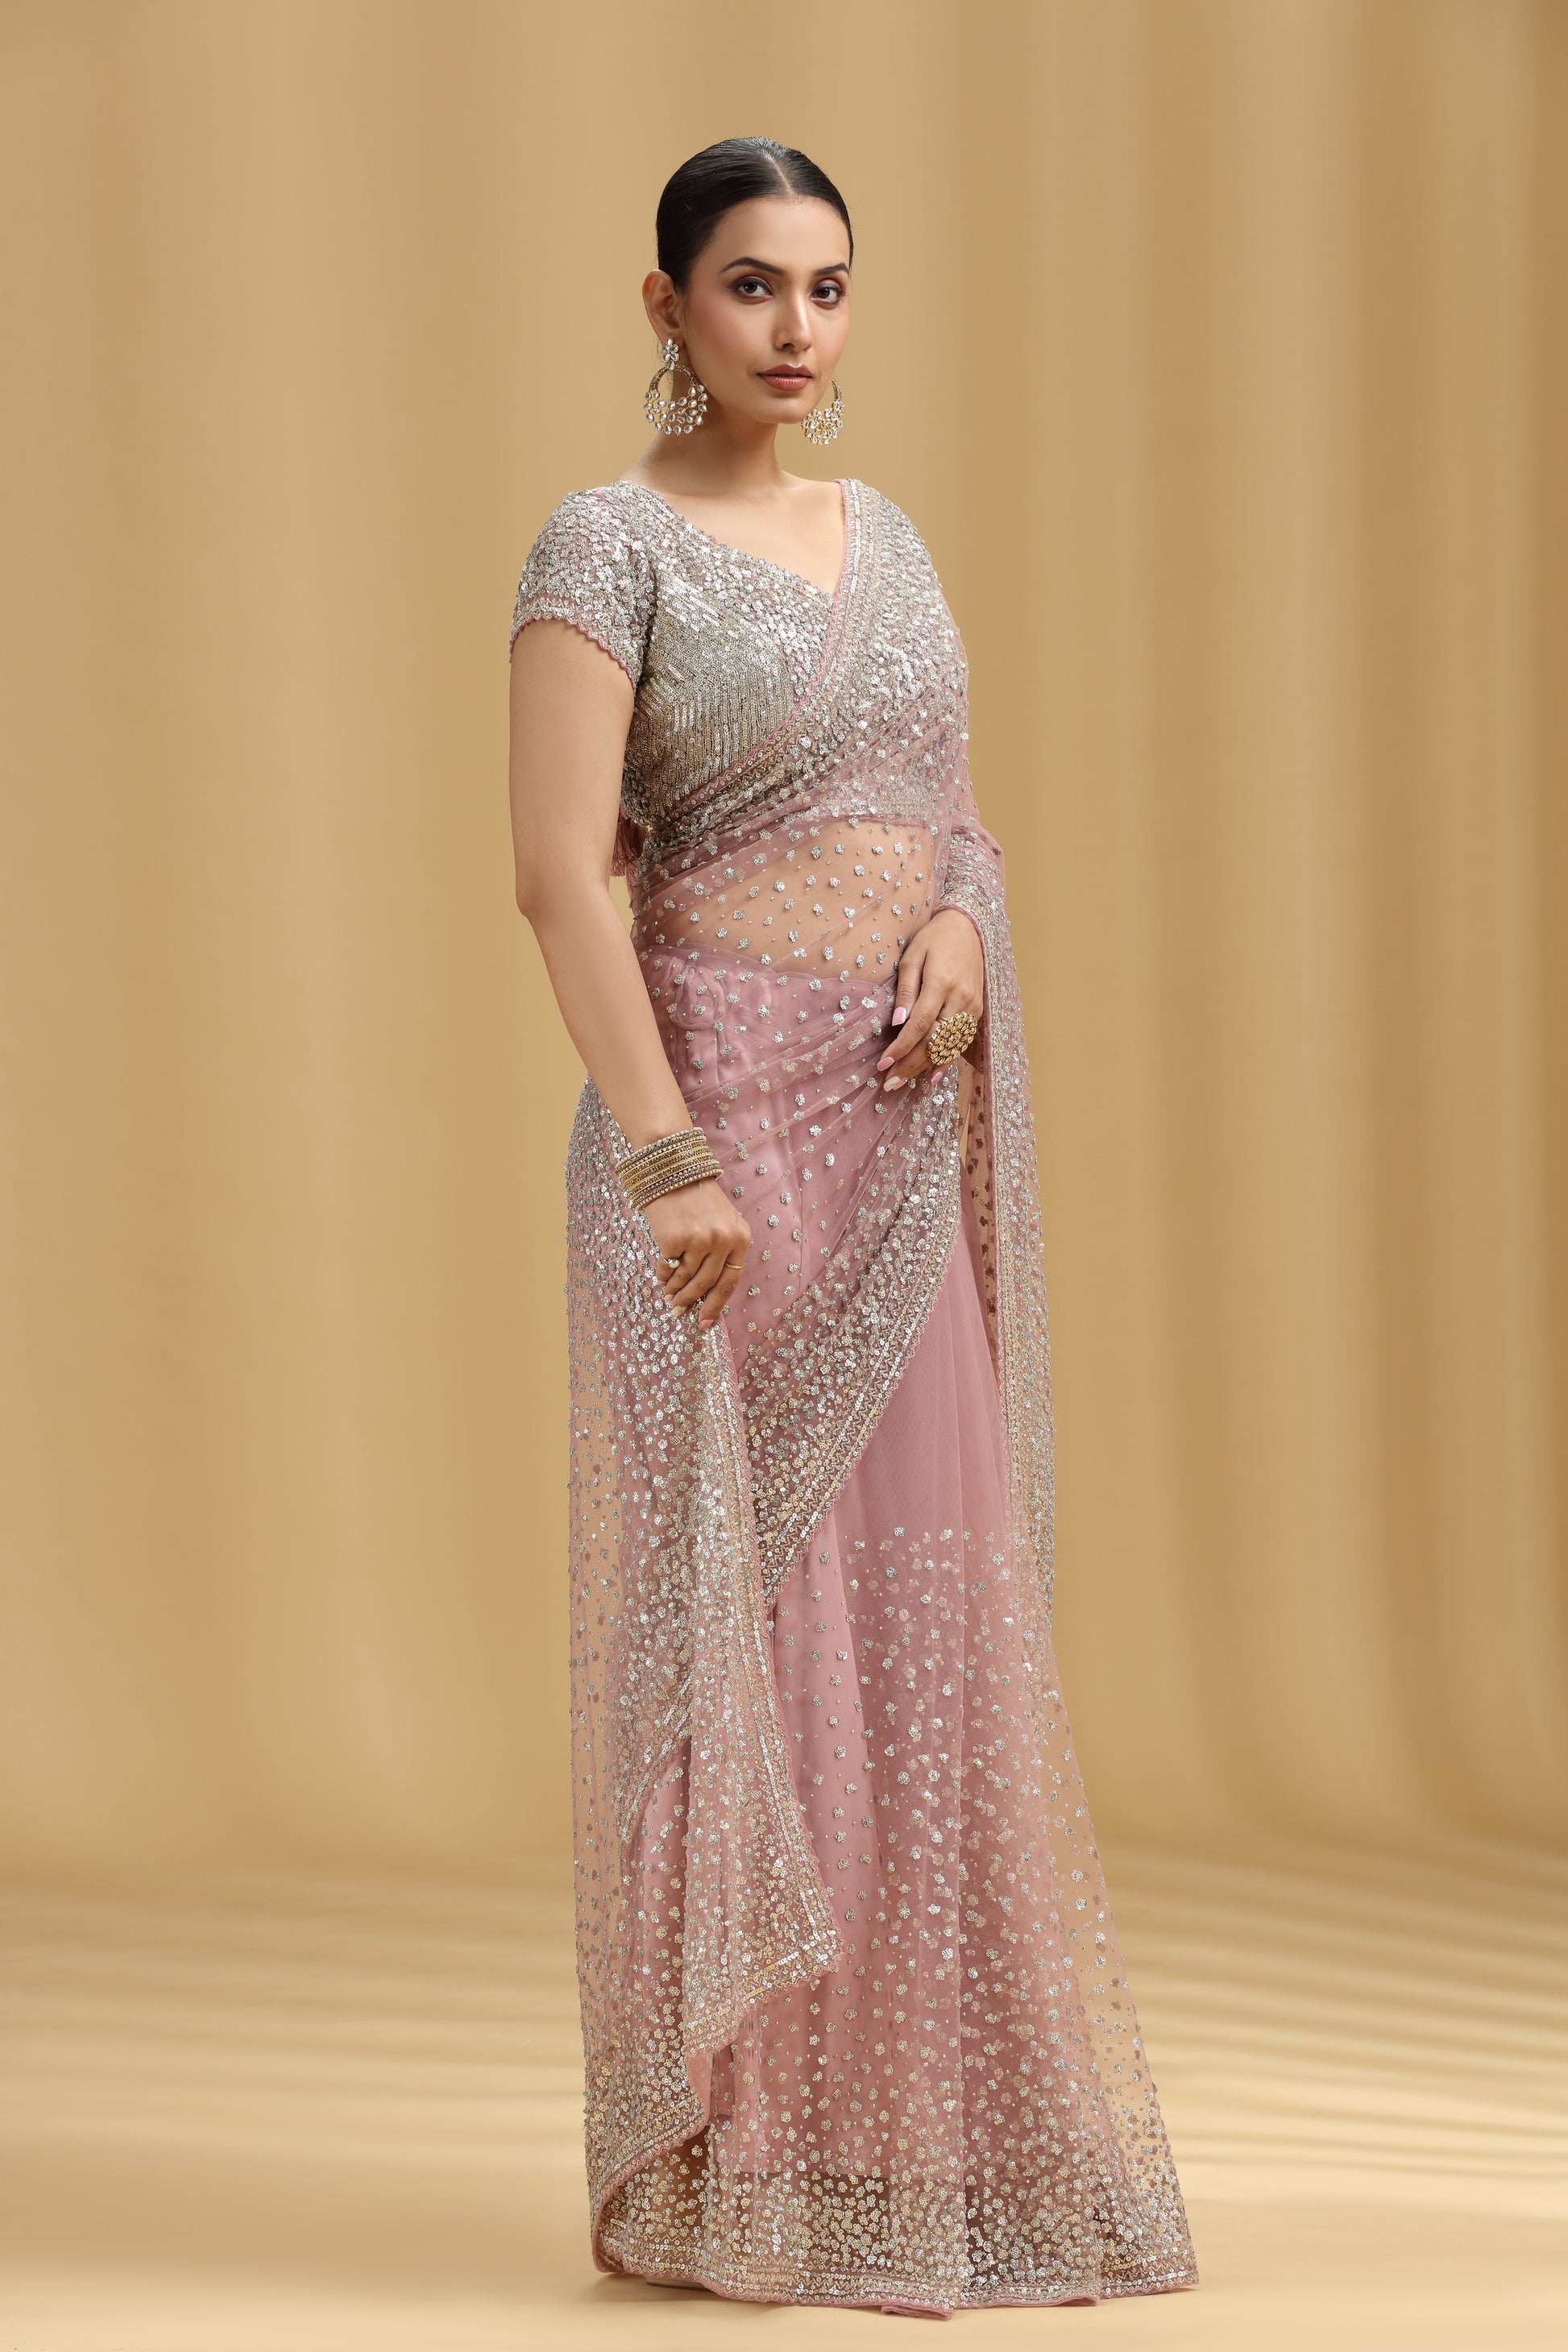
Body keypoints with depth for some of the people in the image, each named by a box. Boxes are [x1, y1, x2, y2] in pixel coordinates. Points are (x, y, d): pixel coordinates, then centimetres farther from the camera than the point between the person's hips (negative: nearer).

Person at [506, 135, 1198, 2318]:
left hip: (908, 1128, 7)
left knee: (926, 1603, 8)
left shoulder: (881, 528, 15)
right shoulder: (607, 543, -6)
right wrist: (663, 1158, -21)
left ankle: (925, 2125, 20)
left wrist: (962, 922, -4)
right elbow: (561, 873, -14)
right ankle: (732, 2166, 7)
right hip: (725, 1104, -6)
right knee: (739, 1603, -3)